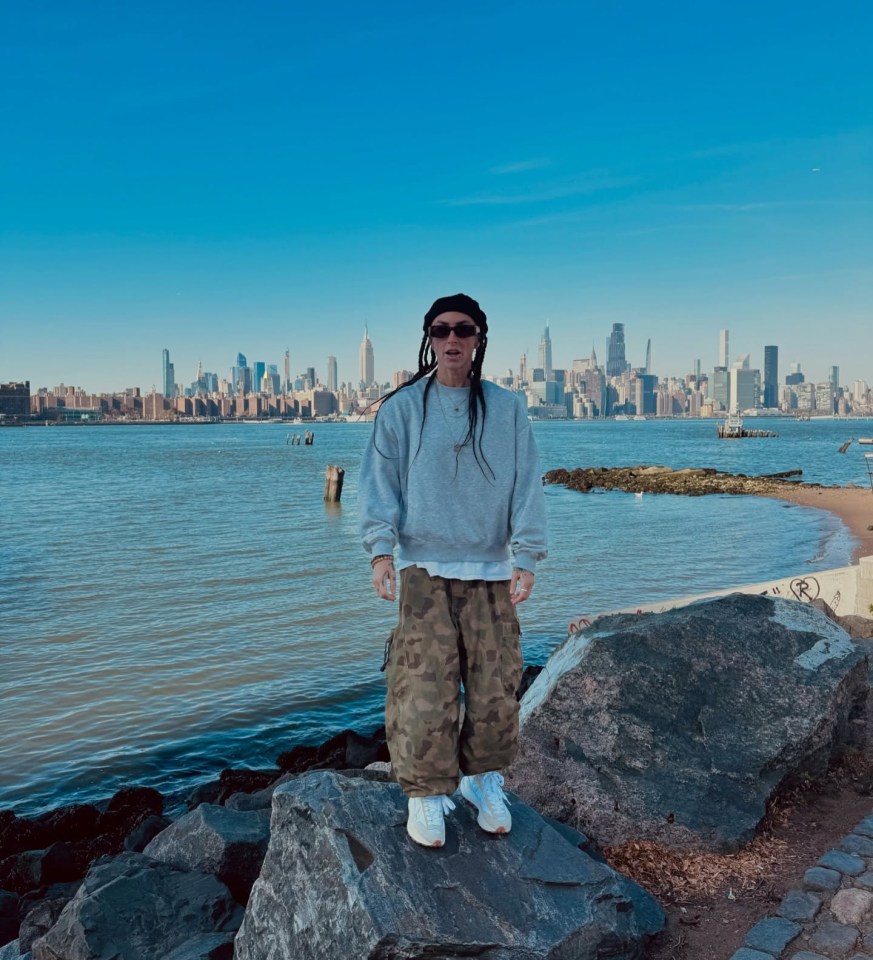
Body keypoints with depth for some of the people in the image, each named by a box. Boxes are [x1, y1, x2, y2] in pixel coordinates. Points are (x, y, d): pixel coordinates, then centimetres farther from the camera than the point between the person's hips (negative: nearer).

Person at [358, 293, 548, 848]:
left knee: (496, 686, 6)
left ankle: (484, 779, 27)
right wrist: (382, 549, -12)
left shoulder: (508, 409, 8)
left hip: (491, 571, 2)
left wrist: (526, 558, -3)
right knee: (423, 690, -4)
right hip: (423, 569, -1)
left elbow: (527, 486, 5)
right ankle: (426, 794, 13)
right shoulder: (401, 407, 4)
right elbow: (380, 482, 0)